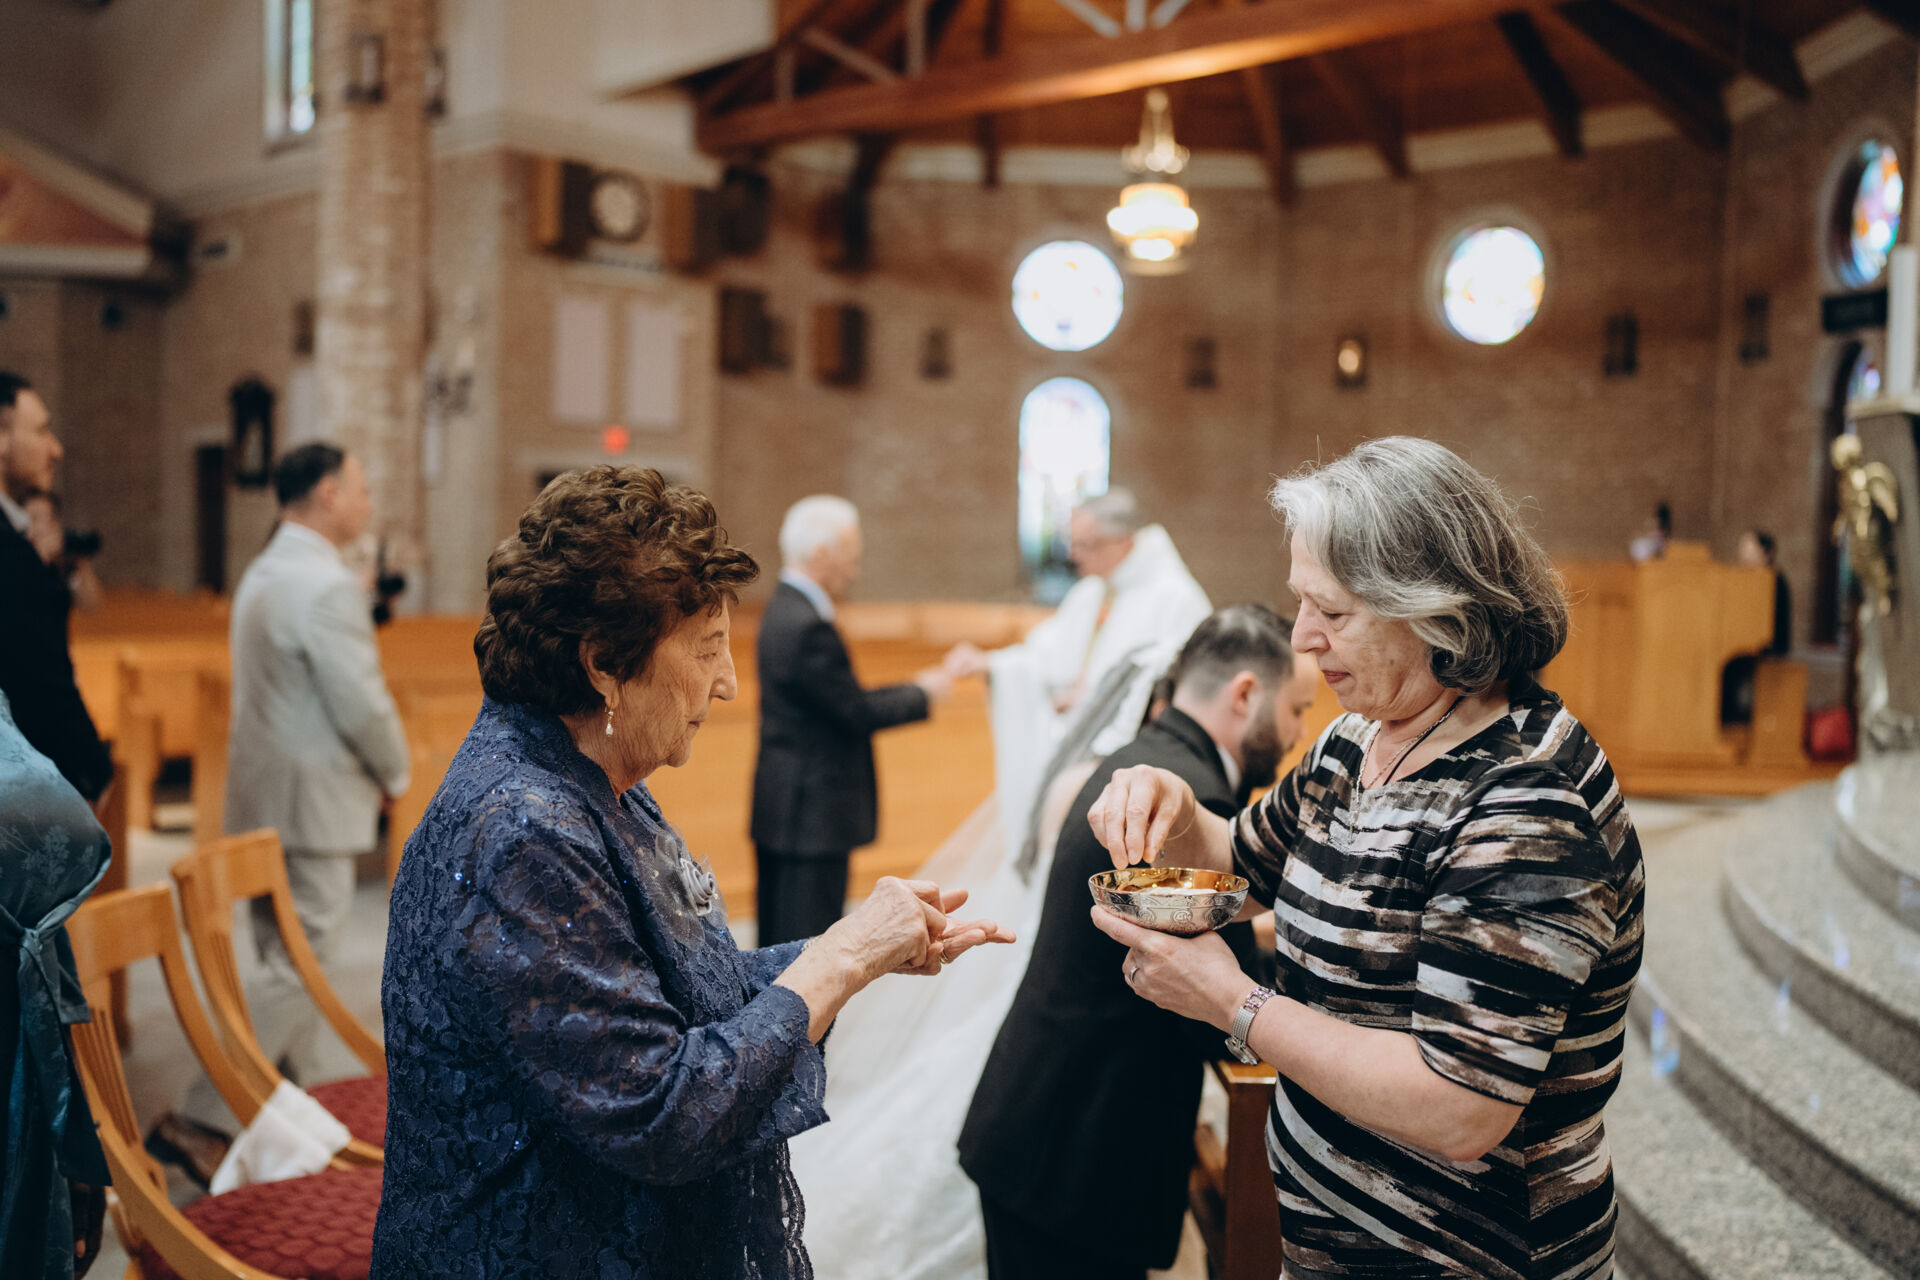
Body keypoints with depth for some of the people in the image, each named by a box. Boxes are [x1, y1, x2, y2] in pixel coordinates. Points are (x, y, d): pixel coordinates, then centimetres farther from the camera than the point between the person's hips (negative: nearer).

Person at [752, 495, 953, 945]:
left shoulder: (784, 611, 12)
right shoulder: (807, 626, -21)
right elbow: (857, 714, -17)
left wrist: (911, 688, 13)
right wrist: (922, 694, -2)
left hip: (785, 815, 10)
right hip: (813, 820, -10)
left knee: (781, 942, 15)